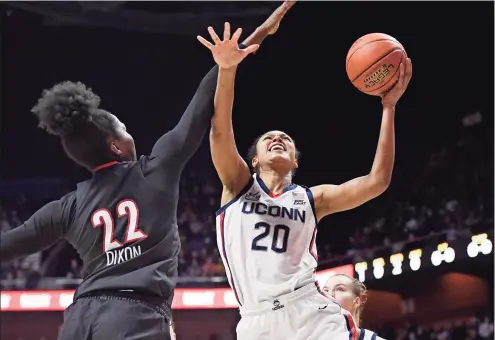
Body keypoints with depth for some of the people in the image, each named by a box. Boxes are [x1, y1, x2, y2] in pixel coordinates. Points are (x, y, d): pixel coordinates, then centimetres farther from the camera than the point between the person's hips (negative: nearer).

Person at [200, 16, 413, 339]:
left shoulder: (312, 198, 15)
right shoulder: (239, 185, 13)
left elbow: (377, 181, 4)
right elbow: (220, 132, -4)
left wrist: (389, 107, 0)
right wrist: (227, 69, -19)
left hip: (312, 313, 1)